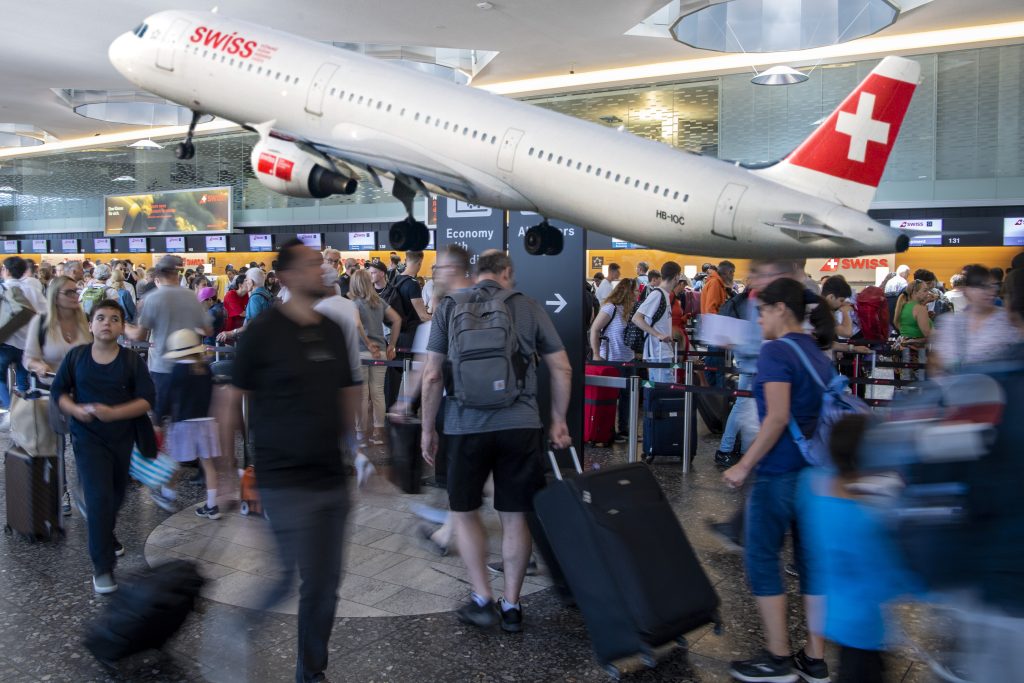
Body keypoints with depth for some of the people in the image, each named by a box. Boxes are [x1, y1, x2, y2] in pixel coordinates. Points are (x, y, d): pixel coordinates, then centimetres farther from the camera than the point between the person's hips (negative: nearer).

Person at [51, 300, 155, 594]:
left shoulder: (132, 360, -7)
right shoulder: (76, 357, -4)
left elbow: (147, 399, -11)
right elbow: (58, 391, 2)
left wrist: (114, 413, -24)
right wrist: (76, 409, -17)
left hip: (122, 436, 2)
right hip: (88, 437, -2)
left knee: (116, 496, 19)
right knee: (99, 498, -11)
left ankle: (106, 536, 49)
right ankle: (102, 567, -3)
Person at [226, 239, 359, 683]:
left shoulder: (333, 331, 9)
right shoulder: (264, 331, -8)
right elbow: (233, 399, -5)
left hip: (332, 479, 6)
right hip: (285, 481, -6)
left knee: (327, 584, 12)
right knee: (290, 578, -5)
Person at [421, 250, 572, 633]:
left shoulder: (449, 306, 6)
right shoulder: (528, 307, 7)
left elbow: (432, 376, 2)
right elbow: (562, 370, 6)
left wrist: (427, 429, 10)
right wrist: (558, 421, 16)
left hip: (466, 426, 0)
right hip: (520, 425, 1)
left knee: (464, 512, 17)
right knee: (515, 517, 11)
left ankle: (482, 599, 16)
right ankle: (512, 606, 21)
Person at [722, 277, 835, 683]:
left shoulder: (776, 351, -13)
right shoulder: (818, 355, 12)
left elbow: (777, 417, -22)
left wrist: (744, 466, -18)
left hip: (781, 472, -8)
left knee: (761, 559, 5)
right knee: (812, 559, 12)